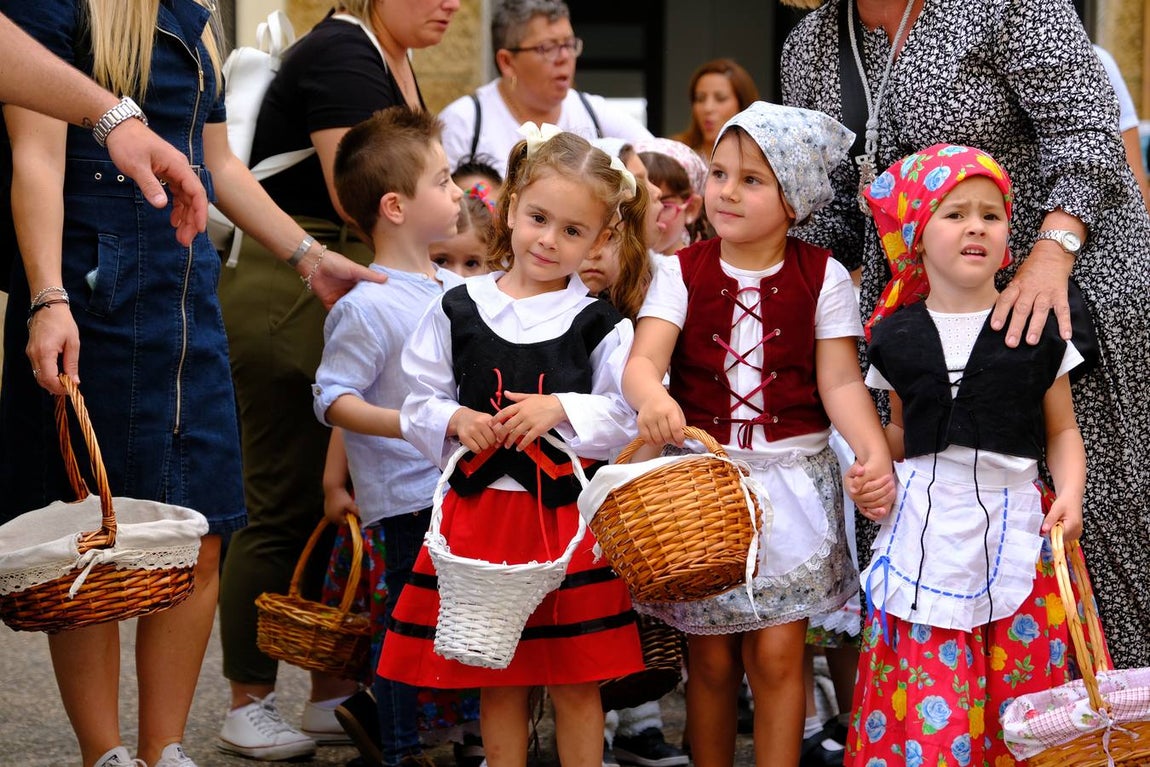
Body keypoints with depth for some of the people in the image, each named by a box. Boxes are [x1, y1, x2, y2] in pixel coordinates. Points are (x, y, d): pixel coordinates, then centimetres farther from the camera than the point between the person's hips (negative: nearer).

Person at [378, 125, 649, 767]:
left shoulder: (601, 324, -1)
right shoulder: (457, 311, 4)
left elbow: (628, 415, -4)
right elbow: (421, 405, 8)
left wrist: (560, 410, -17)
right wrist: (457, 421, -12)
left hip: (568, 513, -2)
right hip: (479, 507, 2)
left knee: (576, 680, 4)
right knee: (497, 680, 10)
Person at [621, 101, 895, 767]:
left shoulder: (822, 277, -2)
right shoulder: (682, 272, -1)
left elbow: (841, 381, -6)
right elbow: (644, 358, -14)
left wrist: (874, 453, -24)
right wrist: (652, 396, -38)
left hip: (790, 481, -1)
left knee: (776, 654, -4)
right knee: (711, 659, 6)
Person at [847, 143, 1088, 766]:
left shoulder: (1036, 330, 3)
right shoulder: (898, 336, 7)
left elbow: (1061, 429, 9)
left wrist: (1070, 492, -6)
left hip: (1017, 531, 0)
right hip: (926, 530, 1)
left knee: (1021, 705, 0)